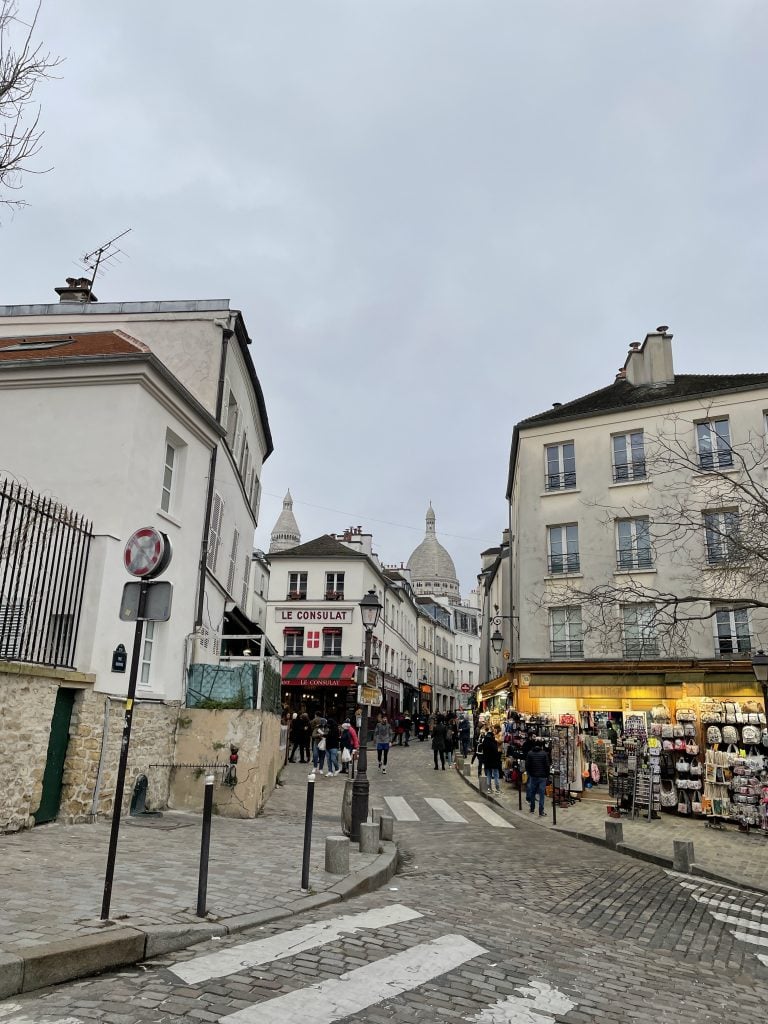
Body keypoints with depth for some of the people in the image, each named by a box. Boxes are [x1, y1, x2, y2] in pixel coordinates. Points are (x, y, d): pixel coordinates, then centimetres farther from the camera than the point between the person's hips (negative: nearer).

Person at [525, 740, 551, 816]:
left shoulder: (530, 753, 0)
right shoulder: (544, 753, -7)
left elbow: (527, 765, 1)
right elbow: (547, 766, -8)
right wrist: (547, 775, 4)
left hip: (533, 776, 3)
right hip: (542, 776, -2)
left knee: (532, 793, 16)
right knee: (541, 794, 0)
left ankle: (532, 809, 24)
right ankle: (541, 812, -2)